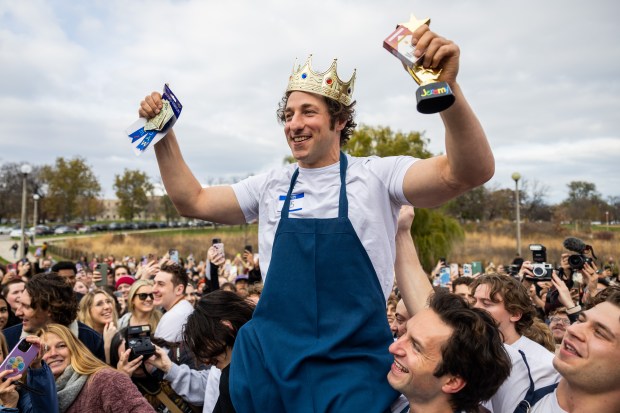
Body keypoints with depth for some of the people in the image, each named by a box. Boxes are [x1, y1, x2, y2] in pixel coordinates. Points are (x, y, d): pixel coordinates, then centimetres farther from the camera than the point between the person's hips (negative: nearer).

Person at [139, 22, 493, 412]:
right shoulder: (271, 186, 8)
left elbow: (469, 172, -18)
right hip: (266, 362, 4)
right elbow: (193, 201, 12)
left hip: (354, 369, -3)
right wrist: (165, 135, 1)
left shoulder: (375, 176, -5)